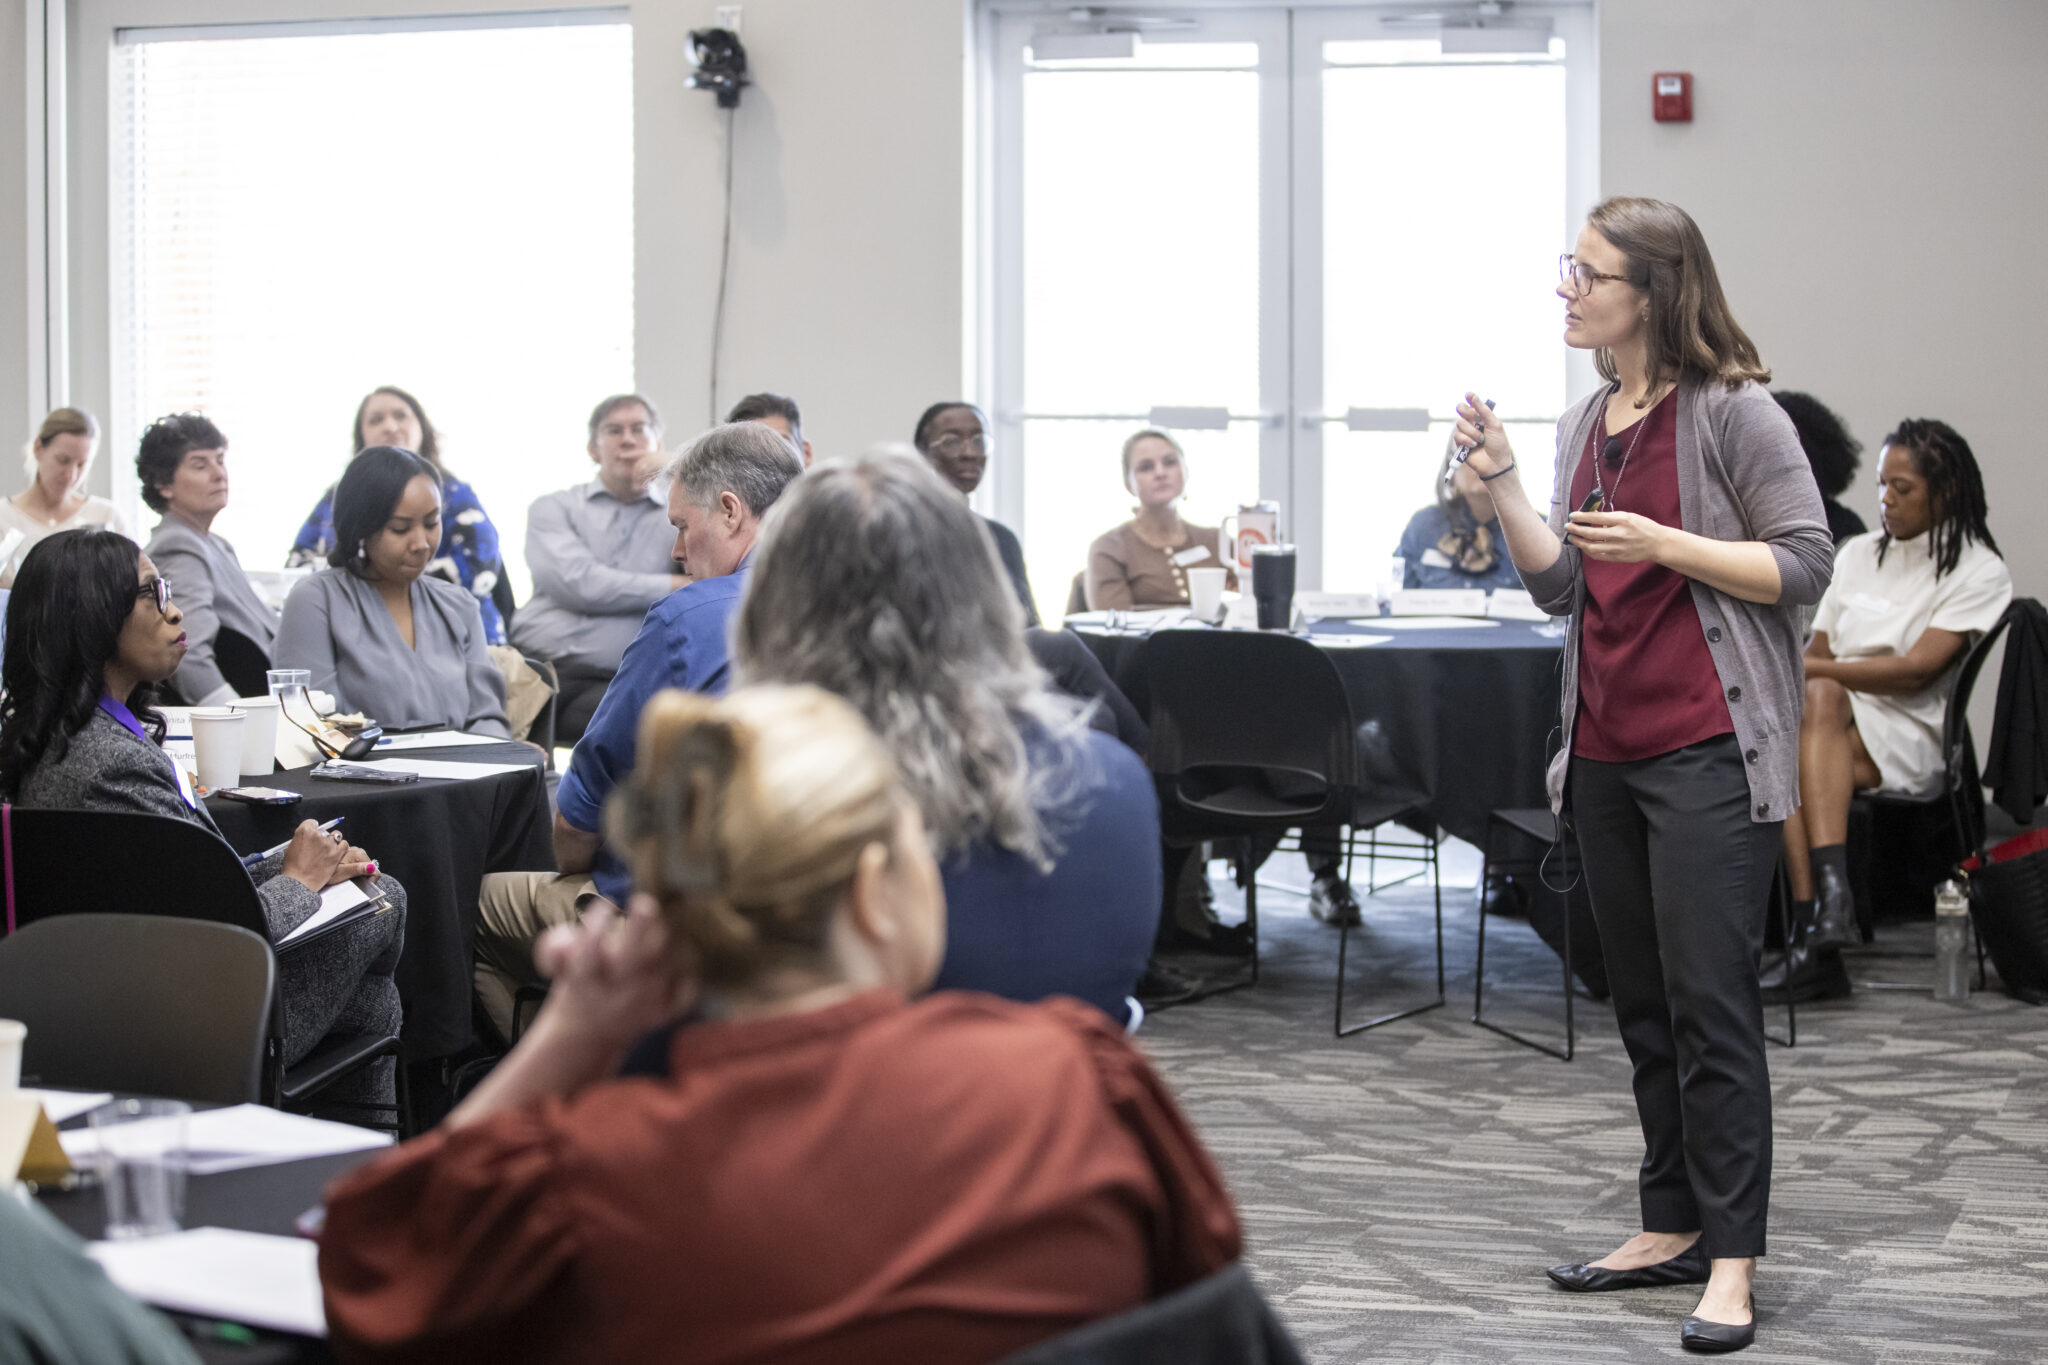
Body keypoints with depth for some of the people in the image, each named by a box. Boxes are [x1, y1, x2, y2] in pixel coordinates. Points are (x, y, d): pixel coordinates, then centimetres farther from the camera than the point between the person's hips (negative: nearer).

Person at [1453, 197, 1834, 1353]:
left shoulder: (1734, 412, -8)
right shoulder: (1588, 424, 13)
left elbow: (1805, 565, -10)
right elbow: (1561, 586, 10)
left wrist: (1660, 543, -18)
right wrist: (1502, 483, -3)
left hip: (1710, 749, -8)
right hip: (1607, 751, 8)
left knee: (1711, 1005, -8)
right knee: (1644, 1006, 13)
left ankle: (1733, 1261, -3)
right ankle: (1676, 1226, 24)